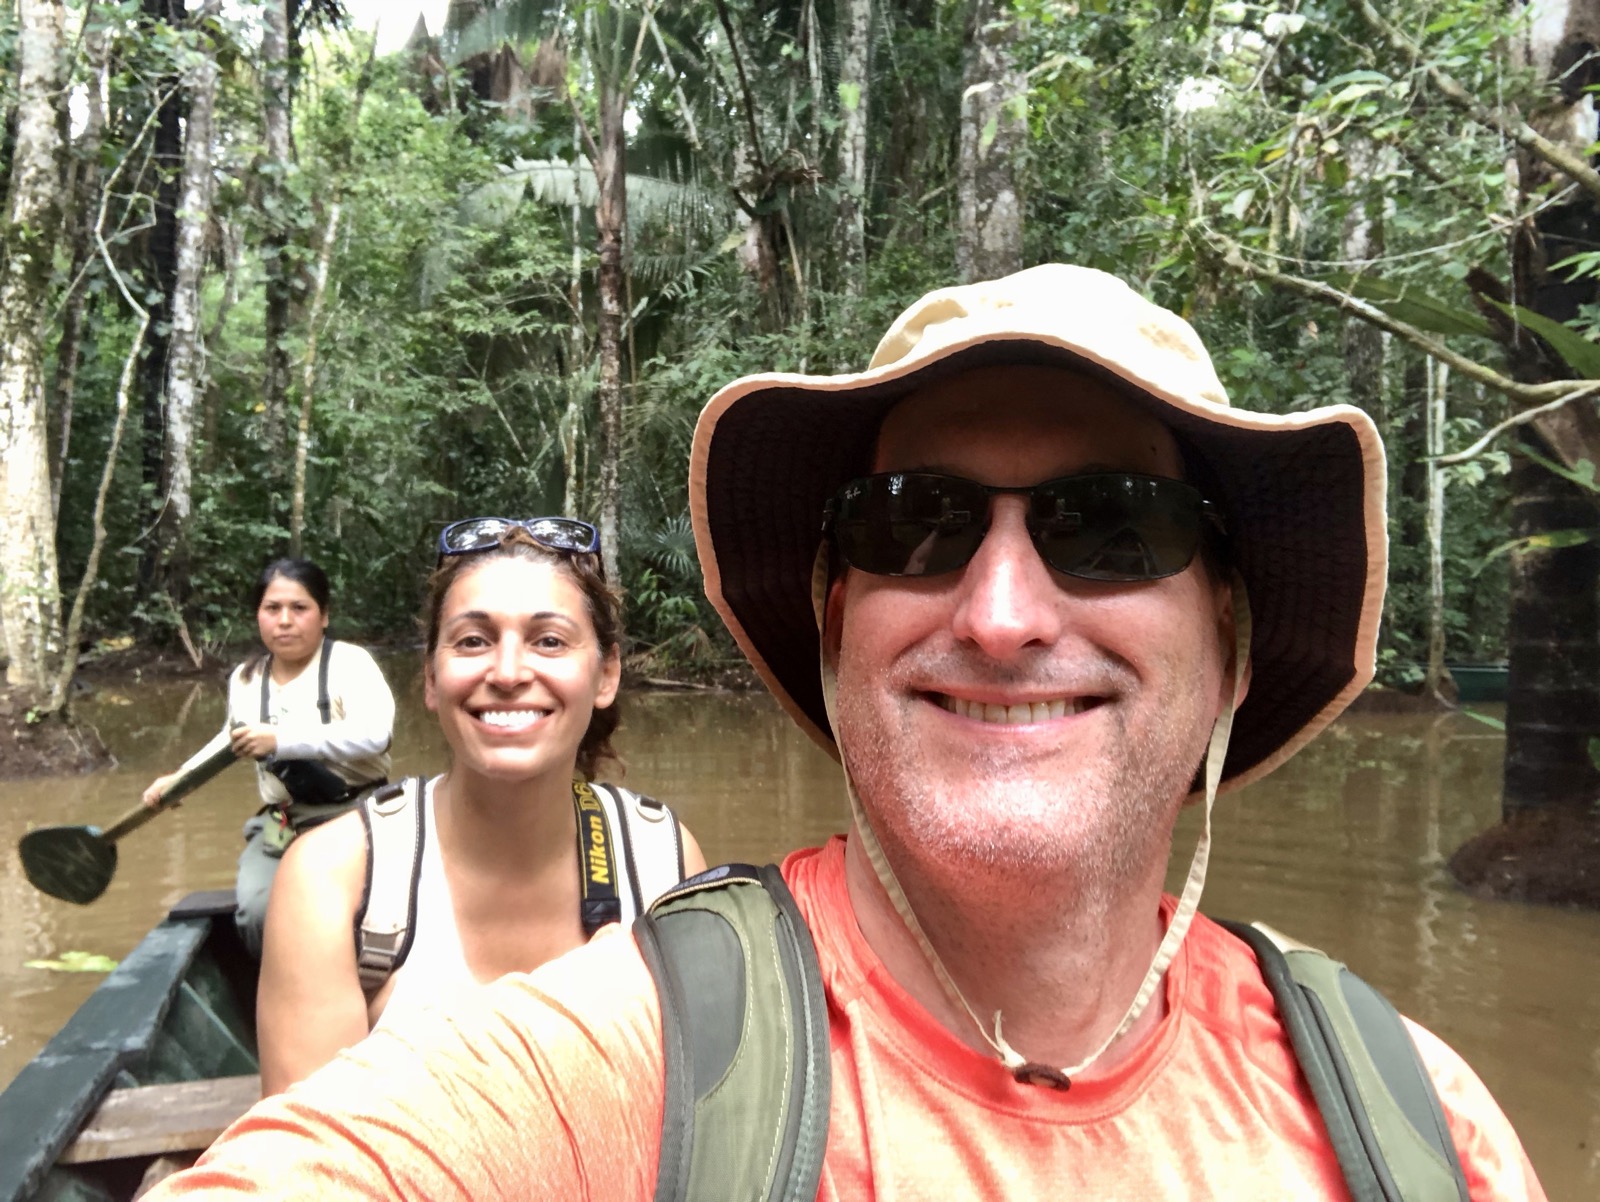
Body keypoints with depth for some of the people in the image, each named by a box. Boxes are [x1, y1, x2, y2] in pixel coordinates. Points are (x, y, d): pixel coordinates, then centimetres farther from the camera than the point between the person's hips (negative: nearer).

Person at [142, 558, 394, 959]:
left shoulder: (349, 662, -9)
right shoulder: (245, 679, 11)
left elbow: (374, 733, -28)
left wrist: (281, 740, -28)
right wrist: (179, 777, 26)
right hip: (281, 825, 5)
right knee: (257, 911, -23)